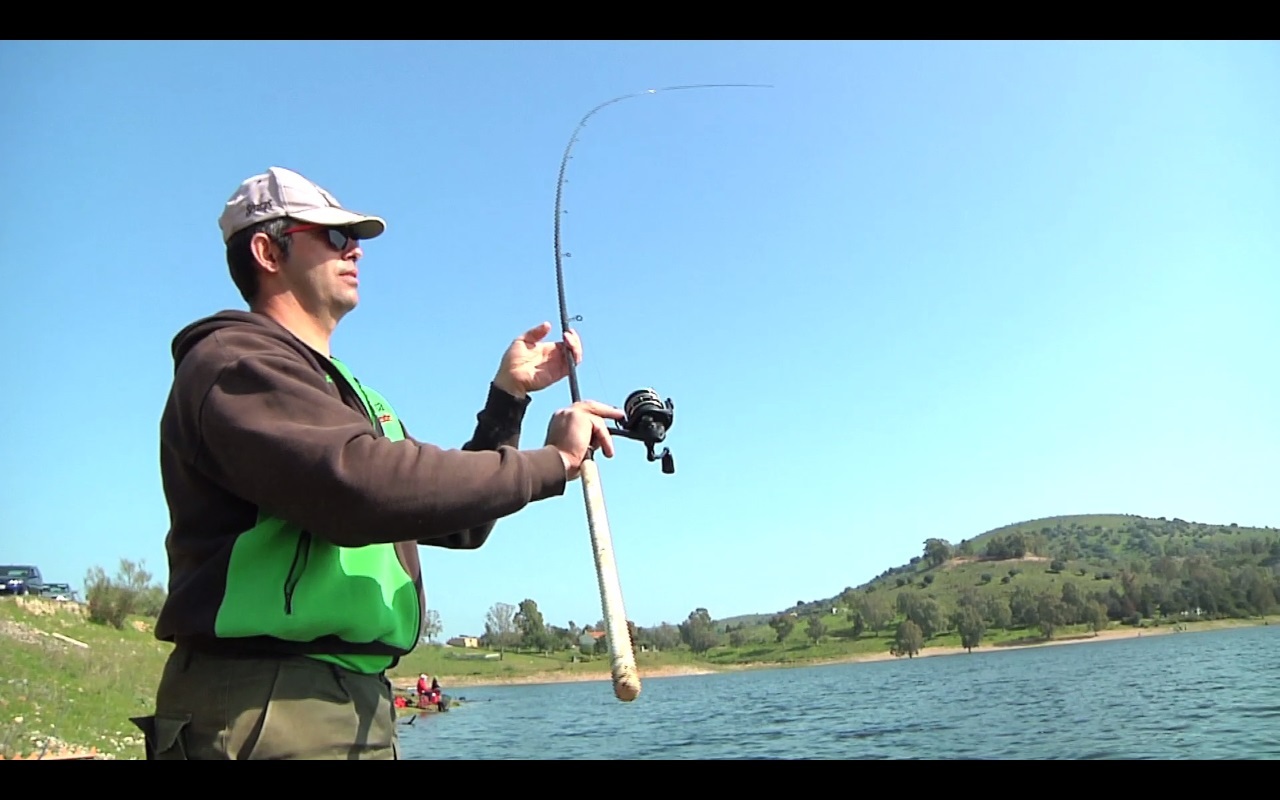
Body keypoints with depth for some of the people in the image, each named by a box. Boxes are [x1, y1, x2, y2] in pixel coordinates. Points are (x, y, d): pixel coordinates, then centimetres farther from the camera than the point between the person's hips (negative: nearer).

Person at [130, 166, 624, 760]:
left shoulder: (344, 393, 20)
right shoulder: (234, 361, -9)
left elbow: (458, 522, 20)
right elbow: (359, 483, -27)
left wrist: (509, 396, 11)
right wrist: (552, 462, -18)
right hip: (262, 714, -8)